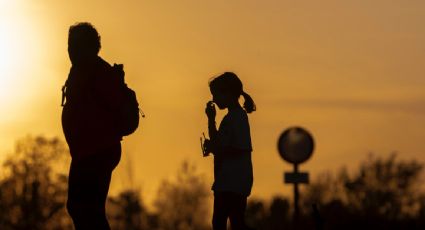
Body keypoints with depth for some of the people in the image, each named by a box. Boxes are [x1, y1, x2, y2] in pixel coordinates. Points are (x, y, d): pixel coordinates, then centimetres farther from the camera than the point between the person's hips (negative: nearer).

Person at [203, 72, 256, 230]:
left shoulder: (237, 116, -12)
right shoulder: (233, 116, 18)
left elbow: (243, 149, -22)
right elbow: (219, 143, 27)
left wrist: (215, 149, -13)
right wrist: (211, 119, 19)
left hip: (233, 183, -11)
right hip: (227, 183, 11)